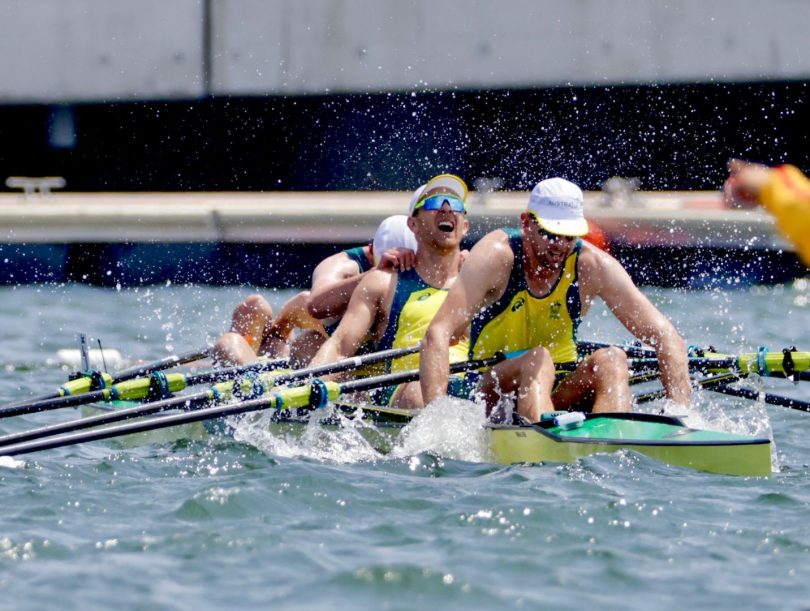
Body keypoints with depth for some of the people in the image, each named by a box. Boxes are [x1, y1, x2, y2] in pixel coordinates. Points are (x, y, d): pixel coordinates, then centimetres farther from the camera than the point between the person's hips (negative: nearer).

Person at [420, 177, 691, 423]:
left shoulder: (592, 266, -7)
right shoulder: (498, 254, -15)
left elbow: (664, 335, -8)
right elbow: (437, 335, -25)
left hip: (560, 391, 3)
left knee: (612, 360, -24)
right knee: (537, 359, -32)